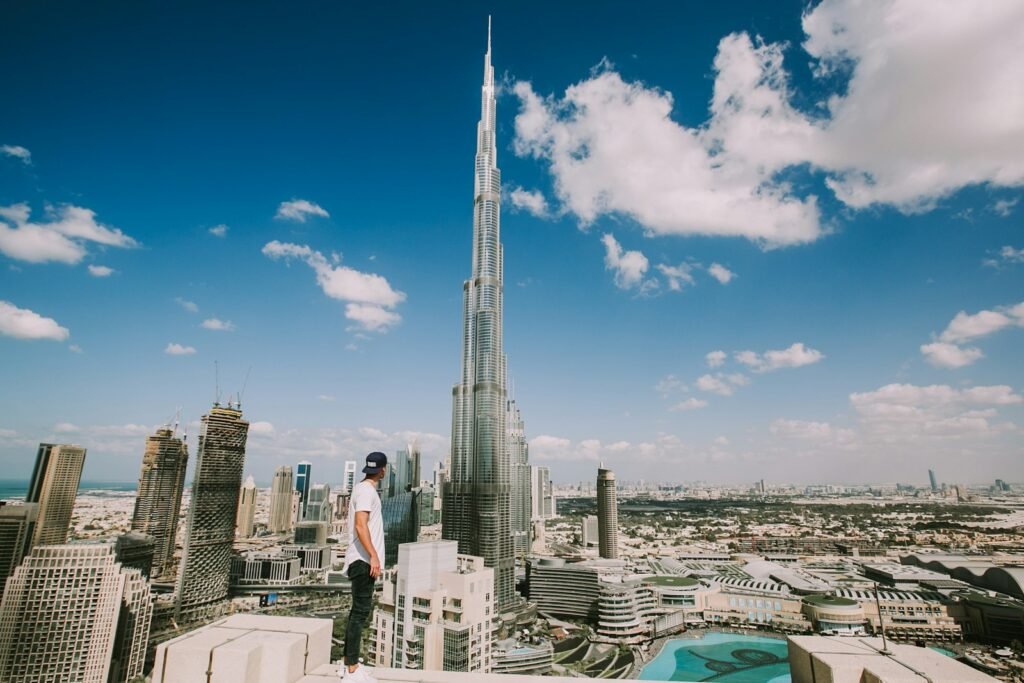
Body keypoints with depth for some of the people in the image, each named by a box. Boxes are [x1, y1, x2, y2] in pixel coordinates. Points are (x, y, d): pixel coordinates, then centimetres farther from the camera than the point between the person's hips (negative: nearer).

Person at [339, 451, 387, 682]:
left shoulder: (360, 488, 16)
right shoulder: (366, 490, -15)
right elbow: (360, 525, -24)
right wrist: (373, 556, -27)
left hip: (362, 559, 10)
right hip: (364, 559, -10)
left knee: (358, 610, 15)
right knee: (361, 611, -7)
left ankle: (349, 664, 23)